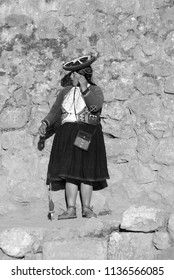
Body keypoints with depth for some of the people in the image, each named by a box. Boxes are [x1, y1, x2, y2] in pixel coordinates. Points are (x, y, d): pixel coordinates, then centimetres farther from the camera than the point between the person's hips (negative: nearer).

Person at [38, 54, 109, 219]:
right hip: (67, 136, 3)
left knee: (86, 172, -2)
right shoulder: (65, 92, 15)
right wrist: (45, 124, -6)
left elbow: (95, 106, -15)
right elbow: (55, 111, 10)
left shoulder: (95, 90, 5)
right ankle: (71, 209, -5)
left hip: (87, 137, -3)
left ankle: (86, 208, 4)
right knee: (70, 171, -4)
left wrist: (84, 88, -16)